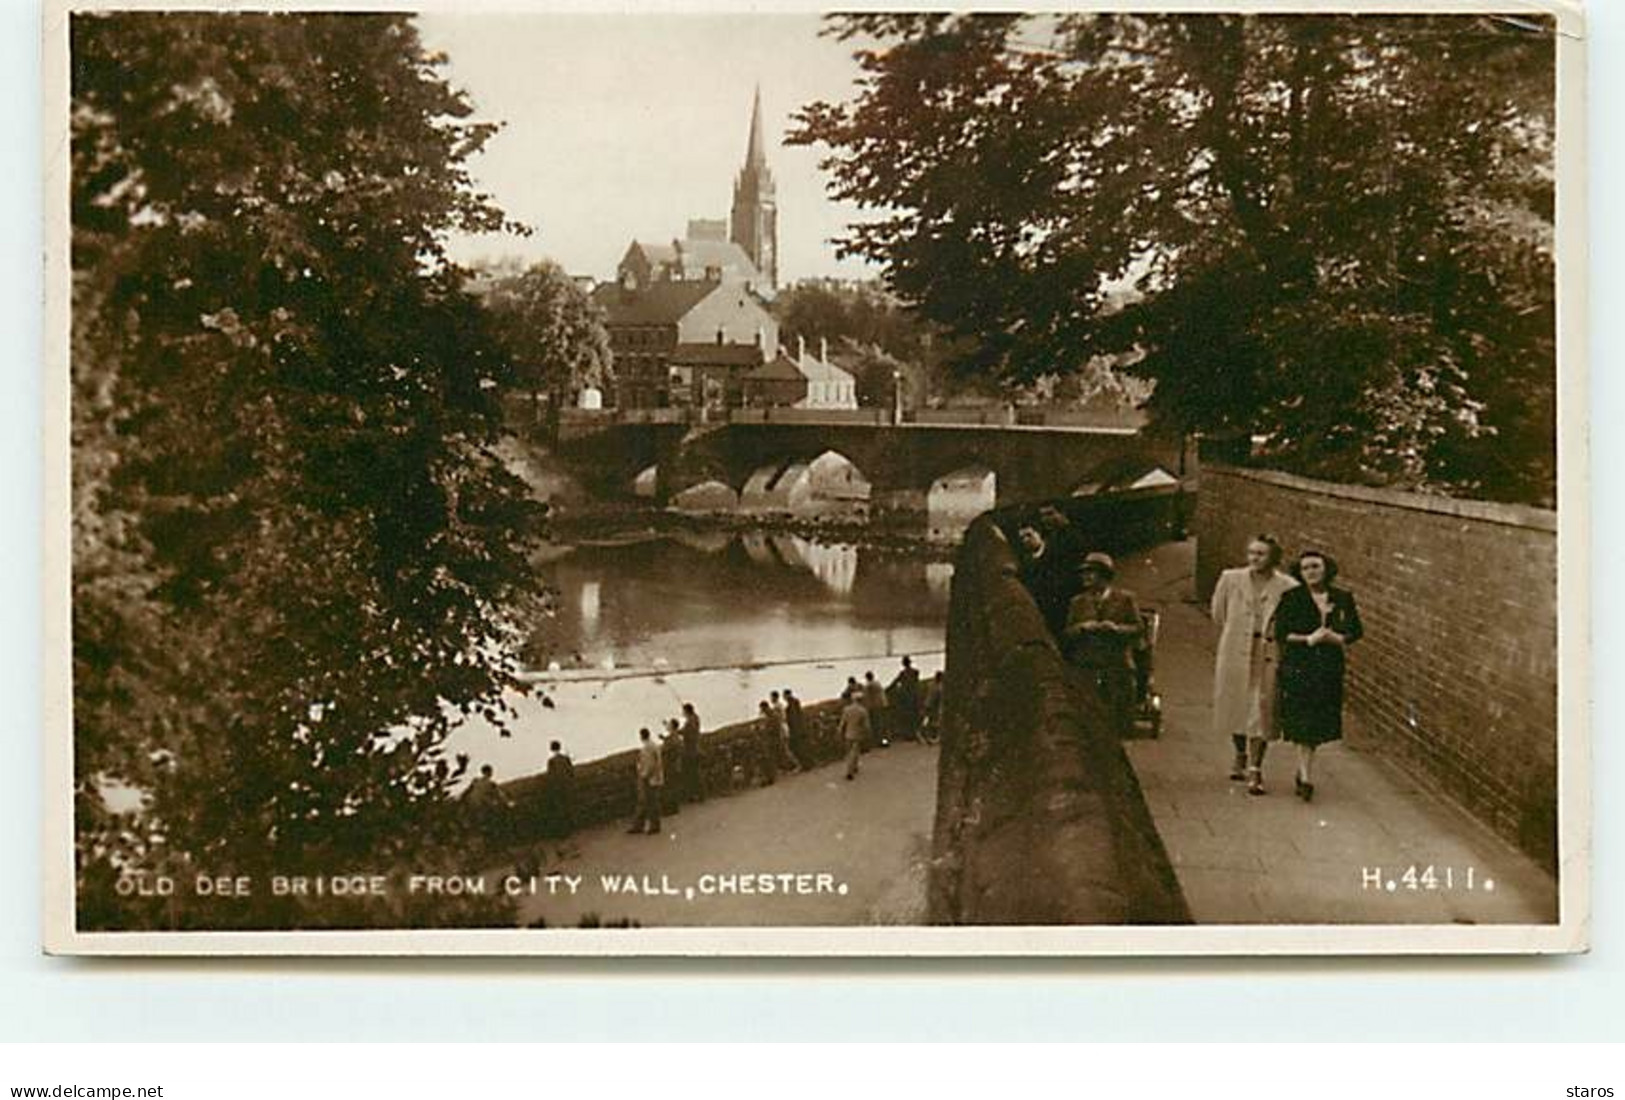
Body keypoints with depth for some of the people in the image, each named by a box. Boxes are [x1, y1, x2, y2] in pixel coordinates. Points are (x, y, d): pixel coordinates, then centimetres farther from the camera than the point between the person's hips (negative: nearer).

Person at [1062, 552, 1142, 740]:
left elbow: (1137, 627, 4)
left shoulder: (1124, 598, 8)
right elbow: (1067, 633, 12)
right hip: (1086, 666, 2)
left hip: (1118, 664, -2)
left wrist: (1117, 628, -13)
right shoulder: (1078, 602, 16)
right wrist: (1082, 628, -8)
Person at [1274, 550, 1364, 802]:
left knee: (1320, 724, 9)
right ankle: (1306, 777, -10)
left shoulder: (1343, 599, 5)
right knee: (1303, 724, -9)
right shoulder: (1292, 599, -3)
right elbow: (1280, 633, -4)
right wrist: (1307, 639, -16)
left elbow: (1356, 630, 10)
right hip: (1298, 668, -3)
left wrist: (1338, 638, -9)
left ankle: (1303, 771, 27)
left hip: (1330, 668, 3)